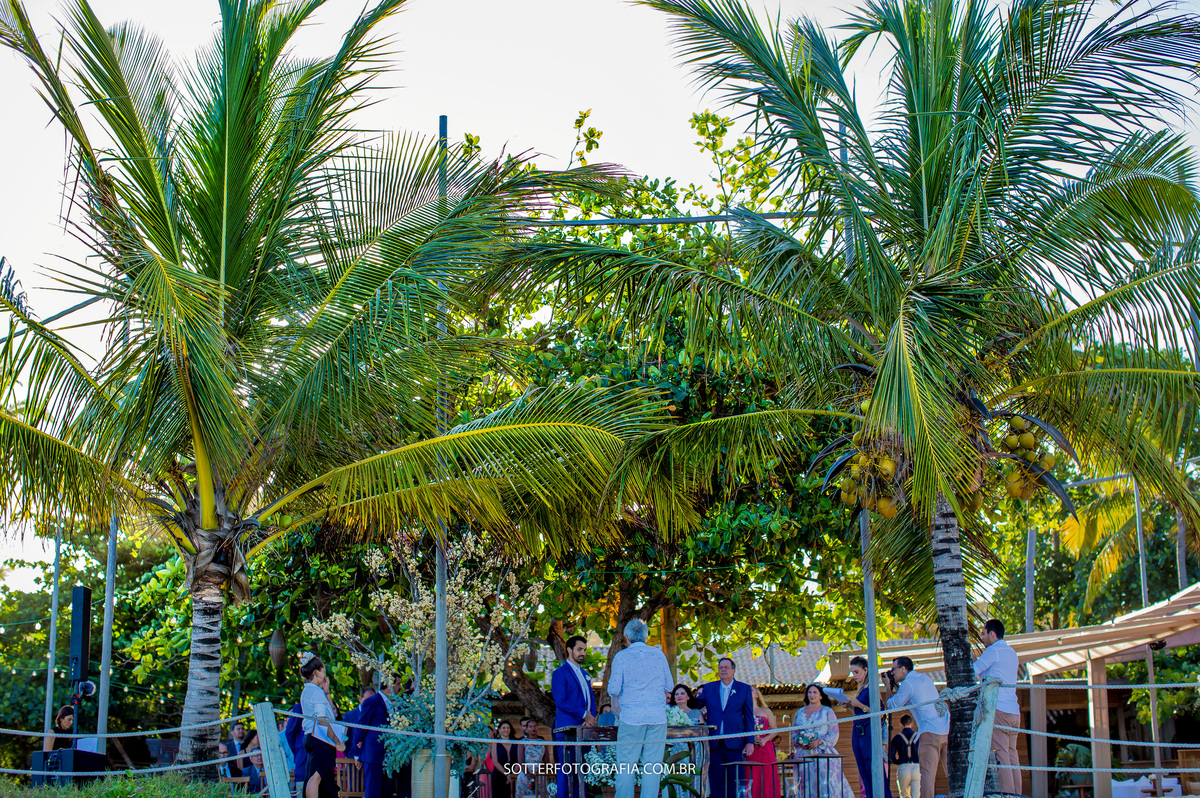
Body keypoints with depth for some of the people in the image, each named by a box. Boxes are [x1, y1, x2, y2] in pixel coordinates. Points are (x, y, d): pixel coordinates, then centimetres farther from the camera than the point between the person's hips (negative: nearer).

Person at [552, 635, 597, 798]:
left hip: (583, 729, 7)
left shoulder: (584, 674, 21)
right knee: (566, 770, -8)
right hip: (568, 729, -7)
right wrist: (584, 715, -12)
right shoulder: (560, 673, -5)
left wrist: (592, 717, 1)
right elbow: (561, 702, -12)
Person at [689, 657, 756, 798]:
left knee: (735, 781, -2)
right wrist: (698, 695, -5)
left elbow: (749, 717, 4)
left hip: (735, 743, -2)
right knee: (716, 781, 2)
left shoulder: (744, 689, 6)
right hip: (715, 743, 2)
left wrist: (750, 742, -2)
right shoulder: (708, 688, 12)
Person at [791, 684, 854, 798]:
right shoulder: (800, 712, 17)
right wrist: (799, 742, -3)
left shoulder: (827, 711, 6)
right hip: (804, 754, 4)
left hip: (822, 754, -3)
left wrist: (819, 741, -14)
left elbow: (834, 733, -1)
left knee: (825, 783, -13)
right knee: (807, 785, -2)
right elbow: (794, 733, 18)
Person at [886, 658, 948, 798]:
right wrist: (895, 685, 31)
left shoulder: (907, 683, -3)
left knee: (927, 772, -8)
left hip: (930, 731, -7)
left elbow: (892, 705, 6)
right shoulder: (925, 678, 20)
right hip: (948, 729, 7)